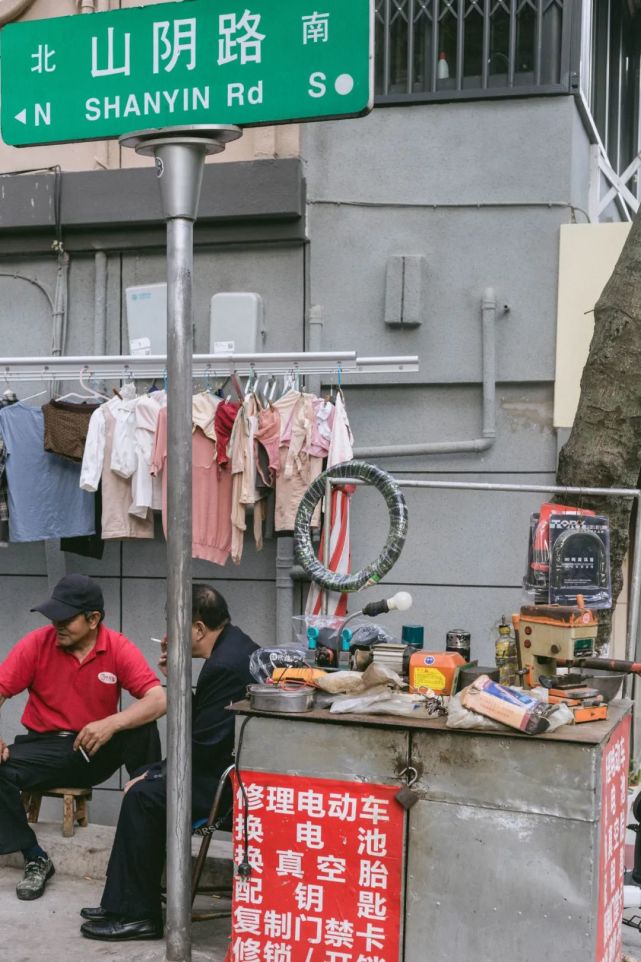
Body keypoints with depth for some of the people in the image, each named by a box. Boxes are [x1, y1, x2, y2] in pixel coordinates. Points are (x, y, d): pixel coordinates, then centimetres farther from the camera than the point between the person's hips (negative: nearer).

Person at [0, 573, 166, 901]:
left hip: (98, 749, -1)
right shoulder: (36, 644, -9)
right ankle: (35, 859, -11)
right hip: (48, 748, 1)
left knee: (142, 729, -29)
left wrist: (111, 724, -37)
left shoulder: (119, 648, -12)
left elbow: (158, 700, -21)